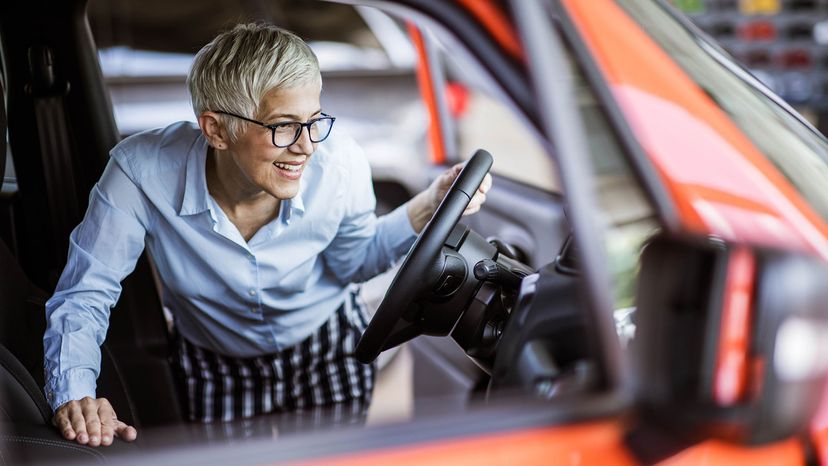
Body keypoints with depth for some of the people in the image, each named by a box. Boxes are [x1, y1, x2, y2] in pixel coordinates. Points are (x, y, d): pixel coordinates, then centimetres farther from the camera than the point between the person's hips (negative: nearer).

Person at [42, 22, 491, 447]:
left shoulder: (339, 161, -26)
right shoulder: (141, 173, -32)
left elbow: (352, 260, -5)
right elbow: (83, 295, -22)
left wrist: (428, 208, -20)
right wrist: (74, 396, -39)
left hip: (331, 349, 1)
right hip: (218, 371, -1)